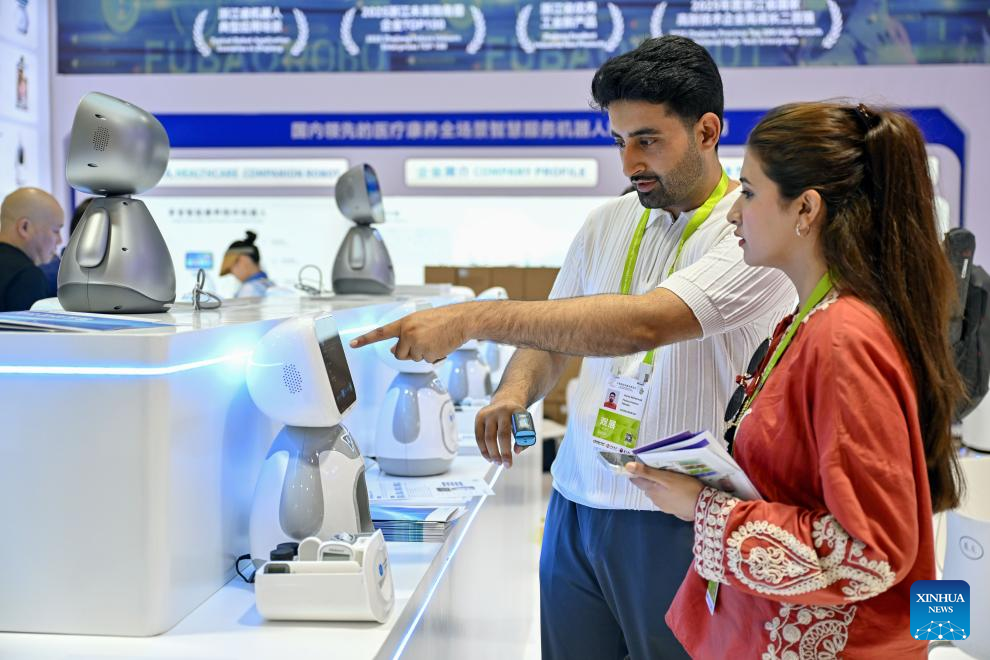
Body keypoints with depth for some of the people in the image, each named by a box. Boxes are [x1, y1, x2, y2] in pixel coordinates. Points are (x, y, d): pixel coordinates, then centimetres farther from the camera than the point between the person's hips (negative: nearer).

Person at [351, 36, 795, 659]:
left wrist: (476, 318, -29)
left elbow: (644, 322, -28)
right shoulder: (608, 223, 8)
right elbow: (554, 332, 15)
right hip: (576, 506, 5)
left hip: (677, 522, -5)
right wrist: (513, 395, -8)